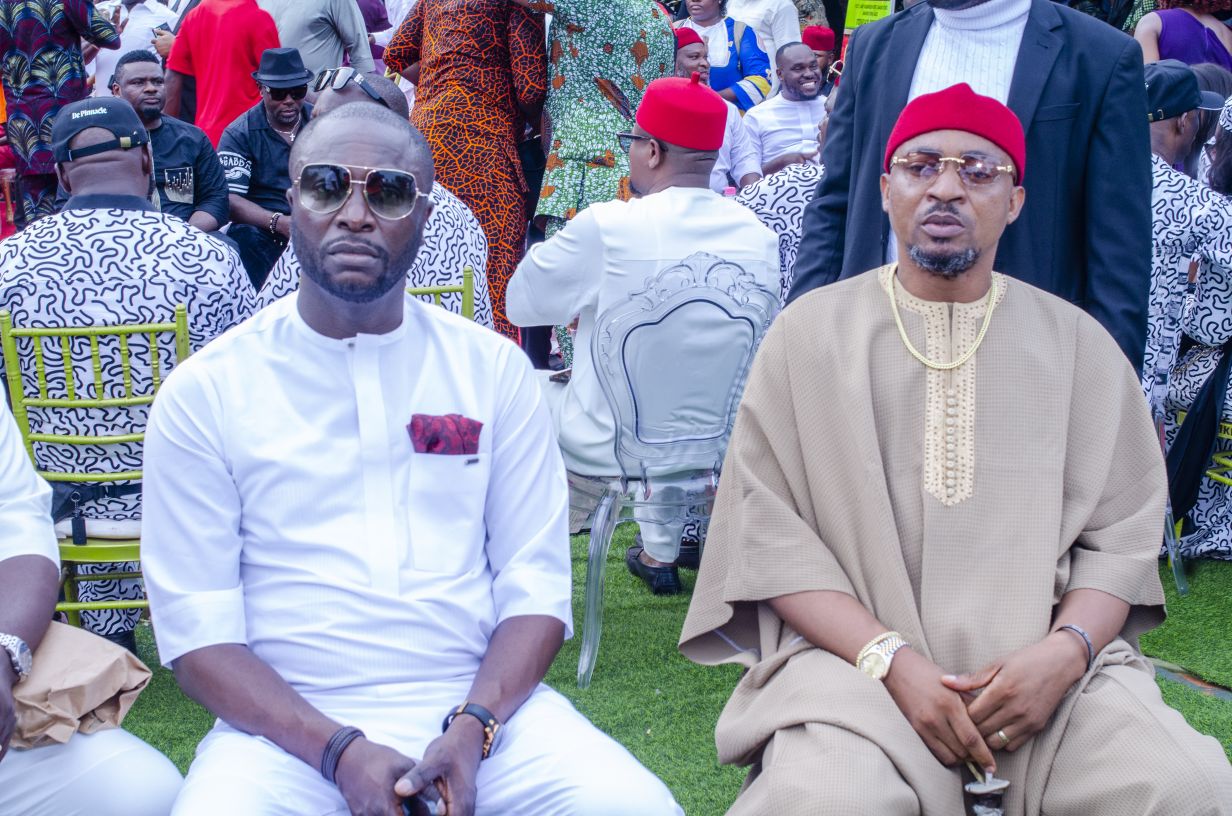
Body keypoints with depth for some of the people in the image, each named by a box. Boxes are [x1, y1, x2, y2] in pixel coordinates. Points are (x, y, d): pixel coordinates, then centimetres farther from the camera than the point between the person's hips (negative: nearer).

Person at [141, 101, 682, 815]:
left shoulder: (493, 368, 8)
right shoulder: (203, 394, 2)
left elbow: (536, 588, 4)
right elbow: (199, 630, -3)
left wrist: (471, 730, -13)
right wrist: (339, 750, -17)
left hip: (480, 704, 1)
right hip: (291, 723, -1)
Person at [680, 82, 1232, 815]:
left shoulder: (1078, 345, 10)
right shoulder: (810, 331, 6)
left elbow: (1121, 535, 8)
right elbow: (767, 531, 0)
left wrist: (1065, 650, -13)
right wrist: (891, 659, -14)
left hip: (1043, 665, 2)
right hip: (855, 657, -2)